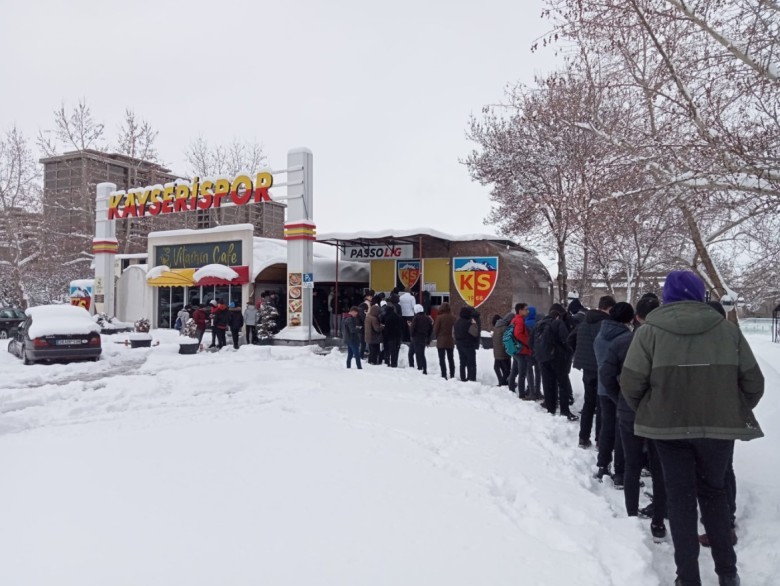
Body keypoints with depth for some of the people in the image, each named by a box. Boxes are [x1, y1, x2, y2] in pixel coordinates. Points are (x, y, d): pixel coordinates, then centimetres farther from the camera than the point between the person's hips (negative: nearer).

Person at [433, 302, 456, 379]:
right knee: (451, 359, 14)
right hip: (450, 341, 4)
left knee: (442, 359, 2)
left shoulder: (439, 317, -13)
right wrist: (453, 337, 12)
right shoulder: (453, 318, -1)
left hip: (441, 341, -4)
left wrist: (437, 337, 7)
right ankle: (452, 375, 16)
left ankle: (444, 375, -3)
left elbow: (435, 329, -9)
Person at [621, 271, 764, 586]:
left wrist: (646, 412, 9)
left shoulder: (649, 331, -7)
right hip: (719, 426, 2)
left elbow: (630, 384, -10)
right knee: (714, 492, 21)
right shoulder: (727, 329, -1)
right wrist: (736, 413, 18)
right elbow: (753, 383, 2)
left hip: (669, 426, -2)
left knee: (680, 497, 11)